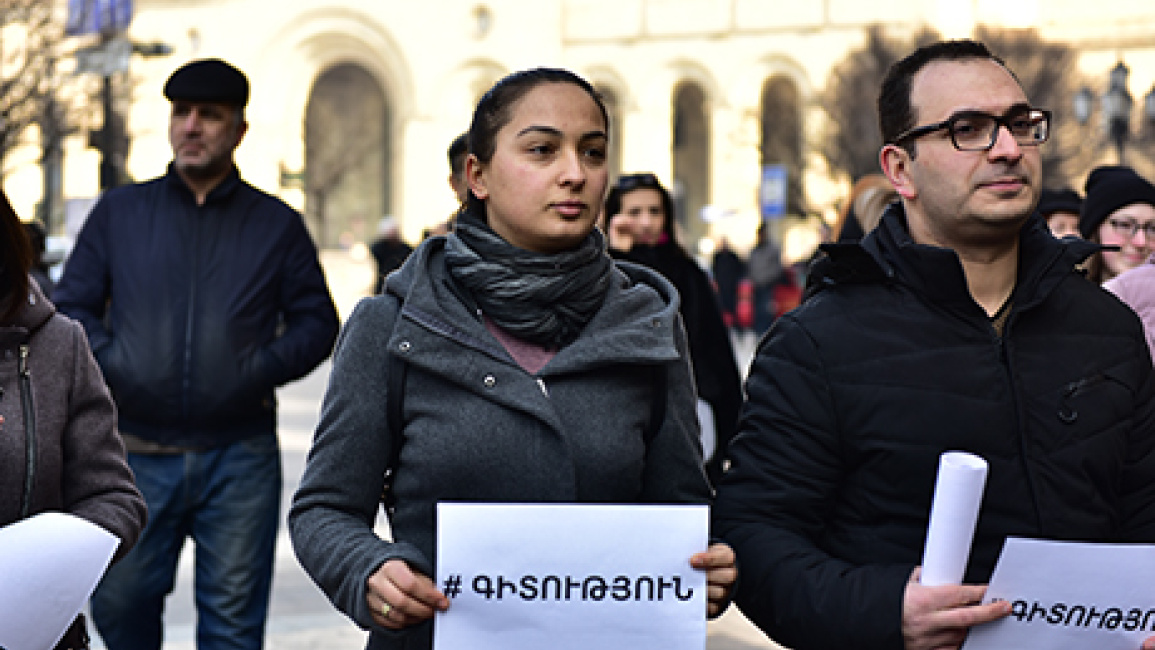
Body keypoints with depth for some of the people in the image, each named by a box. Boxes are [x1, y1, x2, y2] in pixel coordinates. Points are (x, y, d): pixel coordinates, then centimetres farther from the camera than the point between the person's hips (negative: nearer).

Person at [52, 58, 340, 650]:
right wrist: (112, 363, -9)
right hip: (137, 453, 1)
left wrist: (262, 370, -9)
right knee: (118, 602, 7)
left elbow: (316, 322, 8)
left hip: (239, 460, -1)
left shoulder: (277, 224, 9)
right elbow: (71, 308, 9)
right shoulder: (118, 213, 10)